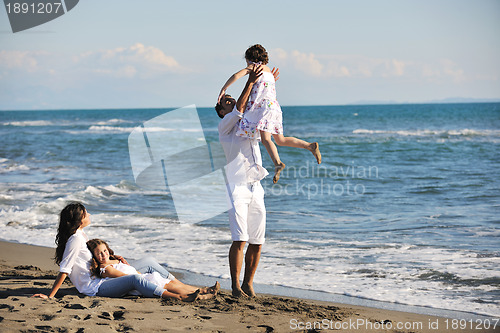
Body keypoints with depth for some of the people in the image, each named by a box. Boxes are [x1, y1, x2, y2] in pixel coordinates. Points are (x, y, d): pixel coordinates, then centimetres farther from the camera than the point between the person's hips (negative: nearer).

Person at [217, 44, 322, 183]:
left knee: (265, 138, -23)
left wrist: (223, 89, 4)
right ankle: (310, 146, 7)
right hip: (275, 106, 8)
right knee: (280, 140, 15)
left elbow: (236, 75, -6)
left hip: (265, 106, -8)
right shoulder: (269, 70, 28)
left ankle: (278, 163, -43)